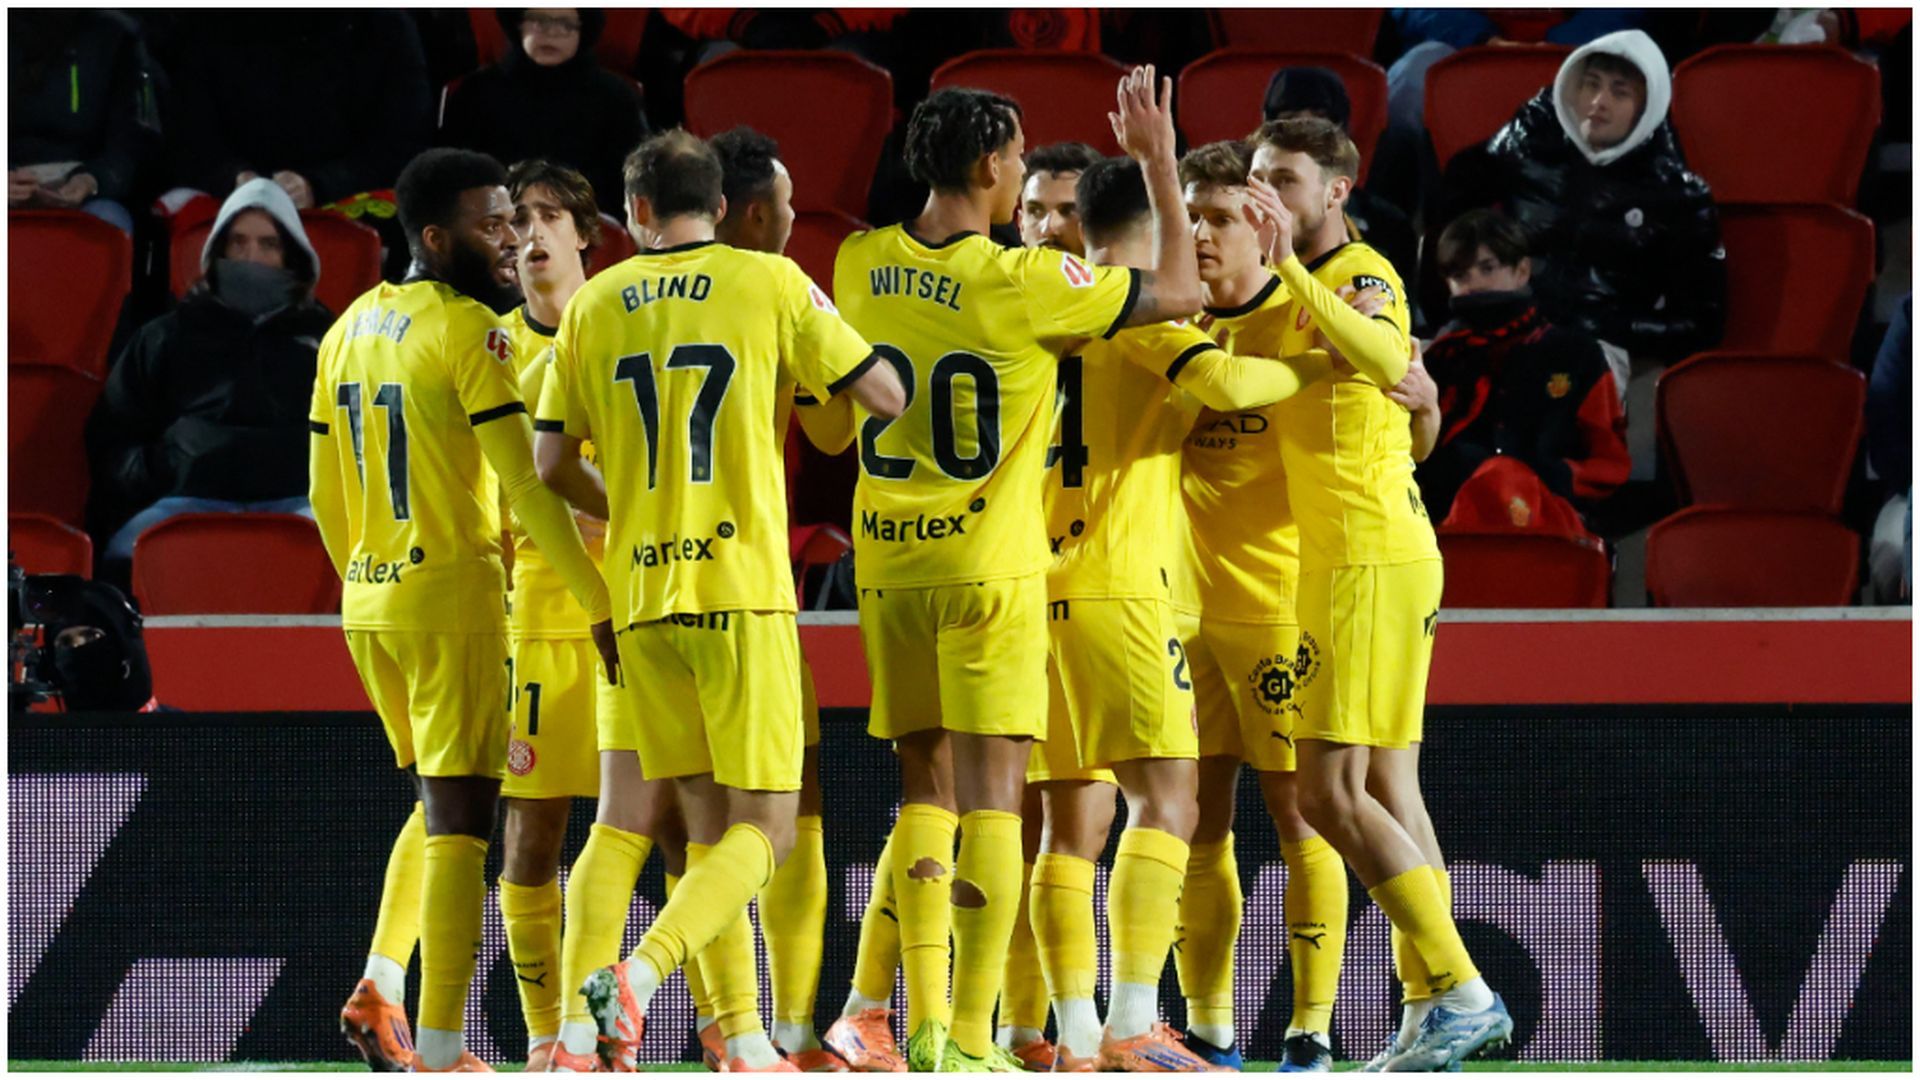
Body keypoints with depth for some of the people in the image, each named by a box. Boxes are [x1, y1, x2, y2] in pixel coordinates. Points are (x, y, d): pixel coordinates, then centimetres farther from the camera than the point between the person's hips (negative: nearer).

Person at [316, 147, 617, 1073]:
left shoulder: (349, 329, 10)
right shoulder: (469, 330, -13)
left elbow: (327, 497, 15)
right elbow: (526, 487, -19)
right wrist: (602, 606, -17)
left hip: (367, 603, 7)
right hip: (453, 601, -7)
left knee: (439, 802, 21)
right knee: (459, 821, -3)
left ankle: (379, 990, 9)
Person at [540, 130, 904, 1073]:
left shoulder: (594, 306, 7)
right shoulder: (770, 283, -1)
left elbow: (552, 464, 9)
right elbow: (885, 395, 1)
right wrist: (822, 314, 20)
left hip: (643, 596, 4)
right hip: (743, 587, -4)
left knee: (709, 820, 12)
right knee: (762, 827, -1)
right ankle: (639, 975, -24)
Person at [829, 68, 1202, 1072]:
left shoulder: (859, 264, 0)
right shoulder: (1022, 283, -15)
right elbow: (1180, 292, -5)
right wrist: (1160, 162, 4)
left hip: (887, 564, 5)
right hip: (989, 570, -5)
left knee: (925, 789, 11)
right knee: (989, 792, -3)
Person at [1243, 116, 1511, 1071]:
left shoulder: (1363, 276, -12)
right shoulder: (1299, 293, 16)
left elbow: (1385, 357, -33)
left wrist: (1292, 268, -41)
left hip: (1372, 556, -10)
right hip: (1358, 558, 10)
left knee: (1330, 792, -12)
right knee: (1384, 787, 8)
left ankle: (1460, 988, -12)